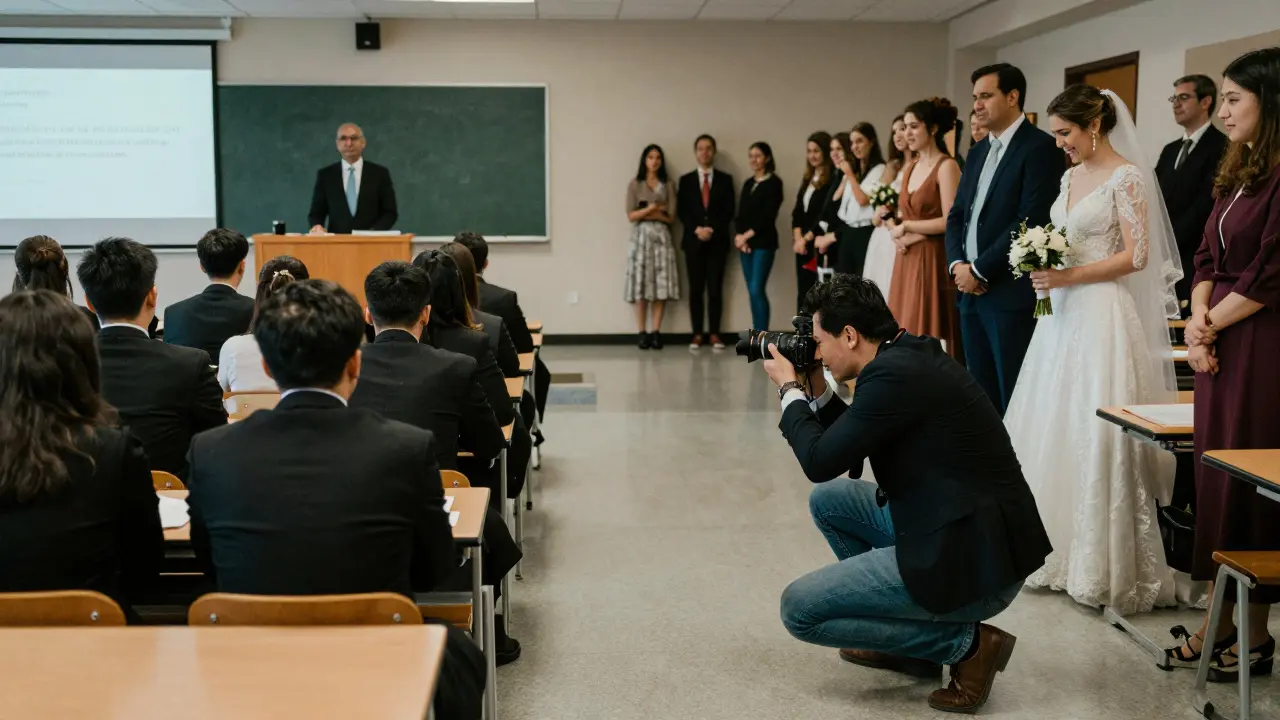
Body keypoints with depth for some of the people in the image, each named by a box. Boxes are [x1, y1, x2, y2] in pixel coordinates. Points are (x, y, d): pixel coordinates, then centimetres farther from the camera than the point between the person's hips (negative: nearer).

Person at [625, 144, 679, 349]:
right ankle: (642, 333, -5)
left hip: (661, 237, 1)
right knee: (641, 286, -6)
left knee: (660, 286, -5)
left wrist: (650, 214, -7)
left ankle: (656, 332, -2)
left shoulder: (668, 185, 10)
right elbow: (631, 216, -3)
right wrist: (652, 208, -10)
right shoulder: (635, 184, 6)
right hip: (641, 237, -1)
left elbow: (671, 217, 2)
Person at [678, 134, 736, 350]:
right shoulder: (686, 180, 9)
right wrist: (697, 230, -11)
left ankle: (715, 334, 3)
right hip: (693, 241, 1)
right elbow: (682, 212, 3)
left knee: (716, 289, -2)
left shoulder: (725, 179, 8)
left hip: (717, 241, -1)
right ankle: (697, 334, 5)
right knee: (695, 290, 1)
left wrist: (712, 229, -12)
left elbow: (729, 211, 1)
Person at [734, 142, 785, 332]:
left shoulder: (774, 182, -3)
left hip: (763, 242, -7)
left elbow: (768, 215, -11)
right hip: (745, 243, 7)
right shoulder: (748, 183, 17)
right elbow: (741, 213, 12)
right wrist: (739, 236, -4)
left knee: (757, 290, -15)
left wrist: (748, 235, -12)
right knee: (752, 292, 6)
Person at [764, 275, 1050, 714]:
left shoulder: (894, 373, -20)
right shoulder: (911, 354, 10)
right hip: (958, 530, 10)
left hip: (975, 561, -10)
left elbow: (820, 462, -15)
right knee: (829, 499, 20)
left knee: (799, 609, -3)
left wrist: (790, 391, -1)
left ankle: (966, 643, -1)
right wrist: (815, 392, 14)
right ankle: (906, 637, 22)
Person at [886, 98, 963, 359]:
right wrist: (896, 233, -1)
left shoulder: (946, 166, -9)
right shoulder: (909, 168, 15)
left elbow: (949, 221, -17)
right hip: (907, 262, 8)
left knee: (931, 338, -5)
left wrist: (907, 228, -10)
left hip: (933, 261, -8)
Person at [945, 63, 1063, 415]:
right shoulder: (978, 152, 18)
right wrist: (957, 264, -2)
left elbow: (1031, 220, -16)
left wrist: (979, 270, -14)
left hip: (1012, 294, -8)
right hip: (971, 293, 8)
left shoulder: (1040, 147, -7)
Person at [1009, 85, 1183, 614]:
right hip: (1062, 316, 8)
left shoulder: (1126, 176, -9)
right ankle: (1057, 548, 18)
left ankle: (1106, 567, 3)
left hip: (1102, 316, -8)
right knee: (1054, 429, 8)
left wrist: (1068, 277, -17)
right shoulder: (1071, 176, 15)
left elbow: (1137, 256, -14)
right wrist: (1043, 267, 3)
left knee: (1097, 439, -6)